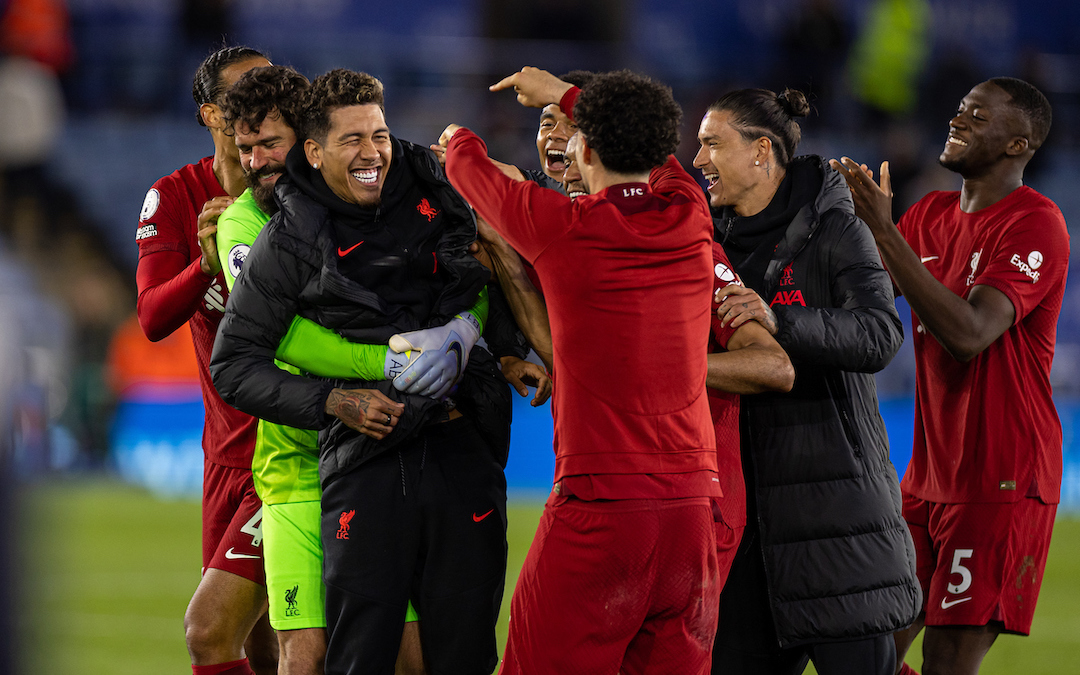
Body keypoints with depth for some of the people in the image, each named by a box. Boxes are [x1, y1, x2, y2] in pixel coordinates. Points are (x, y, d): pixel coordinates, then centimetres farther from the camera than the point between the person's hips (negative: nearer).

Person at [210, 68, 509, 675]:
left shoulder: (438, 194, 9)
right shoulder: (289, 243, 1)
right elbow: (234, 365, 4)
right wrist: (333, 403, -8)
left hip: (464, 448, 3)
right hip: (367, 461, -3)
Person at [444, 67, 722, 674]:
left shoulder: (561, 228, -6)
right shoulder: (689, 219, 7)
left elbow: (471, 170, 15)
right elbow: (654, 148, 31)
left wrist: (458, 141, 39)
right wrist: (565, 94, 46)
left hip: (598, 509, -5)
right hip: (694, 507, 5)